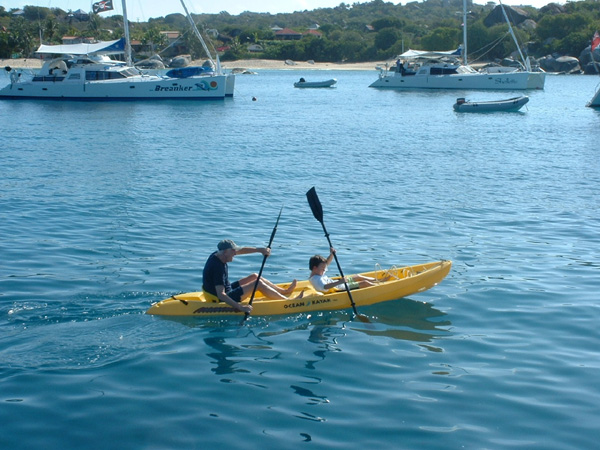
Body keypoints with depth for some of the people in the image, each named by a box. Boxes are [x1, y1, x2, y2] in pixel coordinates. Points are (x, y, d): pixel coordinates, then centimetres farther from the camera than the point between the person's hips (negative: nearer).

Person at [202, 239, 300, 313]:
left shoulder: (216, 255, -3)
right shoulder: (217, 267, -31)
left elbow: (241, 250, 5)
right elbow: (221, 295, -38)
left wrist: (260, 250, -4)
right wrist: (240, 307, -41)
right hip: (221, 300, -10)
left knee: (255, 276, 15)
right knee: (258, 284, -13)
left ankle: (285, 292, 24)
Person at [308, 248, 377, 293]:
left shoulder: (316, 272, 0)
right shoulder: (316, 279, -31)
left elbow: (327, 263, 11)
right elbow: (325, 287, -51)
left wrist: (331, 254, -8)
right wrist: (339, 282, -57)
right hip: (340, 289, -11)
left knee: (358, 277, 27)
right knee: (364, 283, -7)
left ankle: (376, 280, 42)